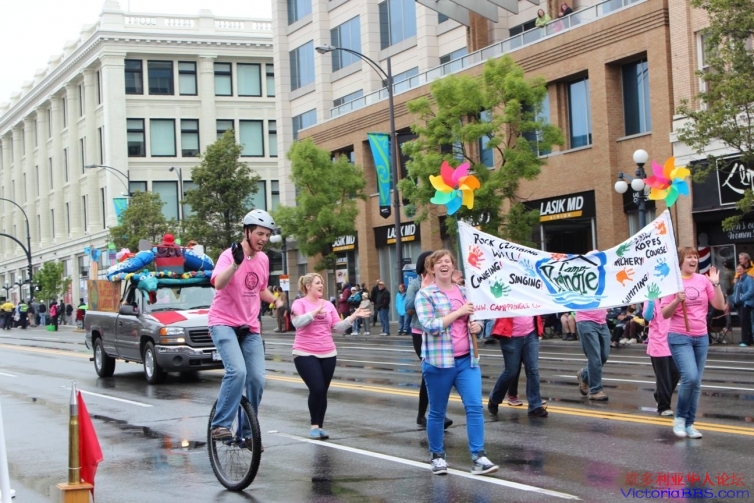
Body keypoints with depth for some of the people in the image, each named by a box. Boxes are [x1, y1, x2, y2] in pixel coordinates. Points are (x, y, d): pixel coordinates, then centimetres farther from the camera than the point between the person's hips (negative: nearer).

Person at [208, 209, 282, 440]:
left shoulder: (263, 259, 6)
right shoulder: (230, 255, -14)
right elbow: (218, 283, -34)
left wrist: (278, 302, 5)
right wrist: (236, 263, -51)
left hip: (250, 327, 6)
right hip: (224, 323, -6)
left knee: (257, 379, -3)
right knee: (237, 371, -26)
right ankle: (220, 425, -17)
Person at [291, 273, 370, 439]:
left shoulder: (328, 305, 9)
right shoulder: (299, 303, -4)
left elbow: (339, 328, 7)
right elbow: (297, 322, -21)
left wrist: (353, 316, -4)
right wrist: (315, 312, -29)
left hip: (328, 354, 5)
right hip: (305, 354, -5)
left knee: (323, 391, 7)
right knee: (316, 389, -15)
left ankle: (320, 426, 16)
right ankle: (314, 425, 2)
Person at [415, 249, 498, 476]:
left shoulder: (464, 292, 12)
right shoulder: (425, 294, -5)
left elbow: (475, 320, 24)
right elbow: (430, 326, -17)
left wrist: (477, 326, 0)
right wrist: (459, 312, -17)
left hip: (467, 360, 4)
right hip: (438, 361, -4)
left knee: (475, 406, -7)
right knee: (437, 412, 6)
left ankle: (478, 457, -5)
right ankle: (437, 456, 20)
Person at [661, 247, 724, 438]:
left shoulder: (703, 280, 4)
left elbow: (720, 305, 2)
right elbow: (665, 314, -5)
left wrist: (716, 284, -9)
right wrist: (677, 301, -22)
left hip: (701, 337, 4)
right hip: (679, 337, -4)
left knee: (696, 383, 6)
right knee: (690, 377, -18)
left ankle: (689, 423, 16)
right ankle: (680, 417, 2)